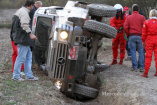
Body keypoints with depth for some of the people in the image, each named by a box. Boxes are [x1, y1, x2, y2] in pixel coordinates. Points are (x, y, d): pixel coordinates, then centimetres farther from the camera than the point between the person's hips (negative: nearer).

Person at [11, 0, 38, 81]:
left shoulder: (20, 11, 18)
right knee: (21, 58, -5)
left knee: (29, 57, 13)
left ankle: (29, 75, 17)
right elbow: (24, 25, -26)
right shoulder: (24, 12, -16)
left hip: (23, 39, 11)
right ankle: (16, 76, 2)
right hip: (22, 39, -11)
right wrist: (30, 34, -29)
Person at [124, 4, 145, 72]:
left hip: (132, 36, 1)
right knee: (141, 52, 4)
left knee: (133, 51, 5)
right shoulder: (142, 17, 0)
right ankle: (141, 67, 3)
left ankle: (134, 67, 4)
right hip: (140, 36, -1)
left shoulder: (129, 17, 4)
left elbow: (125, 27, -3)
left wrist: (128, 34, 11)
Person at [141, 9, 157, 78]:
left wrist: (143, 41, 8)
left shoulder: (146, 22, -5)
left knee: (148, 56, 2)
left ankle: (146, 73, 2)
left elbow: (144, 33, -2)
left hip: (149, 40, -1)